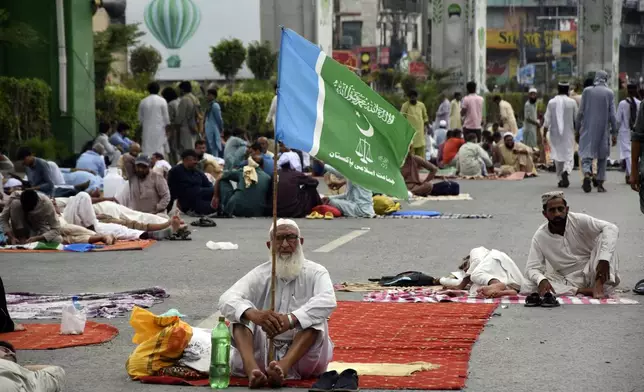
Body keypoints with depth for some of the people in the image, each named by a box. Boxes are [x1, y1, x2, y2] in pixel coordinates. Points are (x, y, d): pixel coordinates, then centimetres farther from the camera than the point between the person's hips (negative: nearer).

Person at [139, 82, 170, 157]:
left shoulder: (143, 102, 6)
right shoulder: (162, 101, -3)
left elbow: (140, 118, 11)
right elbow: (166, 117, -3)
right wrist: (167, 127, 7)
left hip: (147, 130, 3)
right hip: (159, 130, -3)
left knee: (147, 152, 2)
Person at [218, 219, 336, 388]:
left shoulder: (315, 273, -1)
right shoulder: (260, 274, 3)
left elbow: (327, 301, -24)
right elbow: (227, 299, -15)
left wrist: (291, 320, -42)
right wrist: (253, 314, -39)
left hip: (304, 355, -1)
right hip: (264, 354, 2)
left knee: (315, 316, -25)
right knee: (242, 313, -18)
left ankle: (283, 367, -50)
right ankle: (252, 369, -47)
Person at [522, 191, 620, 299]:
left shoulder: (579, 221, -12)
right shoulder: (540, 236, -6)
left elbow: (611, 228, -22)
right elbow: (532, 268, -7)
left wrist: (604, 260, -36)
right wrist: (542, 280, -32)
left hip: (591, 273, -1)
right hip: (566, 280, 1)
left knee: (604, 236, -23)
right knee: (528, 287, -25)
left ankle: (599, 284, -32)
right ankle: (580, 291, -27)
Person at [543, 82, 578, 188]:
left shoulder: (551, 102, -2)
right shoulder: (572, 102, -5)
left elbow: (547, 121, -3)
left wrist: (544, 135, 3)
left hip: (555, 134, 1)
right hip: (568, 133, -1)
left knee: (557, 156, 11)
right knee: (569, 155, 1)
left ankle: (561, 179, 15)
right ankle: (566, 171, -27)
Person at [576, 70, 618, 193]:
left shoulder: (587, 91, 0)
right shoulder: (609, 93, -1)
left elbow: (581, 112, 0)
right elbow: (612, 115, -3)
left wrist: (578, 129, 8)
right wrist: (614, 133, 2)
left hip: (588, 129, 0)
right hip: (603, 130, 0)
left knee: (586, 153, 0)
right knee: (602, 156, 11)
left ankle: (587, 174, -28)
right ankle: (600, 183, 9)